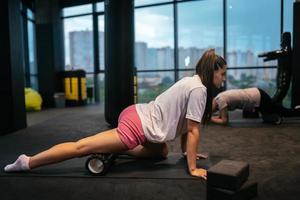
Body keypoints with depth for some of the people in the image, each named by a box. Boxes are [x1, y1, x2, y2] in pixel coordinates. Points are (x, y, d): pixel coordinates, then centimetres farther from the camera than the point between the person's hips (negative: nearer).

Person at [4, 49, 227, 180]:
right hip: (138, 125, -10)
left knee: (161, 151, 25)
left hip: (136, 115, 10)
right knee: (82, 146, -3)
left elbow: (182, 121, 21)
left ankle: (111, 148, 17)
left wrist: (188, 151, 23)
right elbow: (192, 131, -13)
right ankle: (28, 162, 8)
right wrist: (192, 168, -6)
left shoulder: (191, 82, 16)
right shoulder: (199, 89, -14)